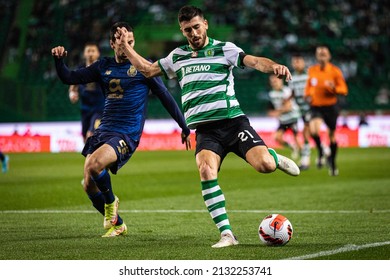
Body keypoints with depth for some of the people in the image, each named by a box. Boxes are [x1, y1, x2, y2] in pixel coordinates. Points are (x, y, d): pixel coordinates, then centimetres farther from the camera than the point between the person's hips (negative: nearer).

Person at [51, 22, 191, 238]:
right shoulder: (103, 66, 12)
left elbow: (165, 96, 3)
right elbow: (69, 78, 13)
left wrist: (184, 127, 6)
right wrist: (59, 60, -7)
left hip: (127, 135, -6)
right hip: (103, 131, 6)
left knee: (94, 165, -30)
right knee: (89, 185, 1)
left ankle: (110, 202, -1)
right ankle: (117, 225, 21)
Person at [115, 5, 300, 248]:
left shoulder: (224, 49, 4)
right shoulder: (177, 57, 18)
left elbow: (254, 61, -11)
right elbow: (147, 69, 31)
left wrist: (274, 66, -31)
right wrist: (125, 45, 28)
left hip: (232, 121, -3)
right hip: (205, 130, 3)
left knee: (264, 165, -22)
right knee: (206, 170, -27)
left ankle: (275, 158, 19)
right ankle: (226, 234, -24)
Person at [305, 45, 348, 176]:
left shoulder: (335, 71, -6)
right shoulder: (311, 70, 2)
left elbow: (344, 90, -4)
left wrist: (334, 88, -24)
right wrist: (308, 95, 0)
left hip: (330, 106, -1)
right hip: (316, 106, 1)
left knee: (332, 135, 8)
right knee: (314, 130, -26)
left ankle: (332, 163, 30)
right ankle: (320, 152, 2)